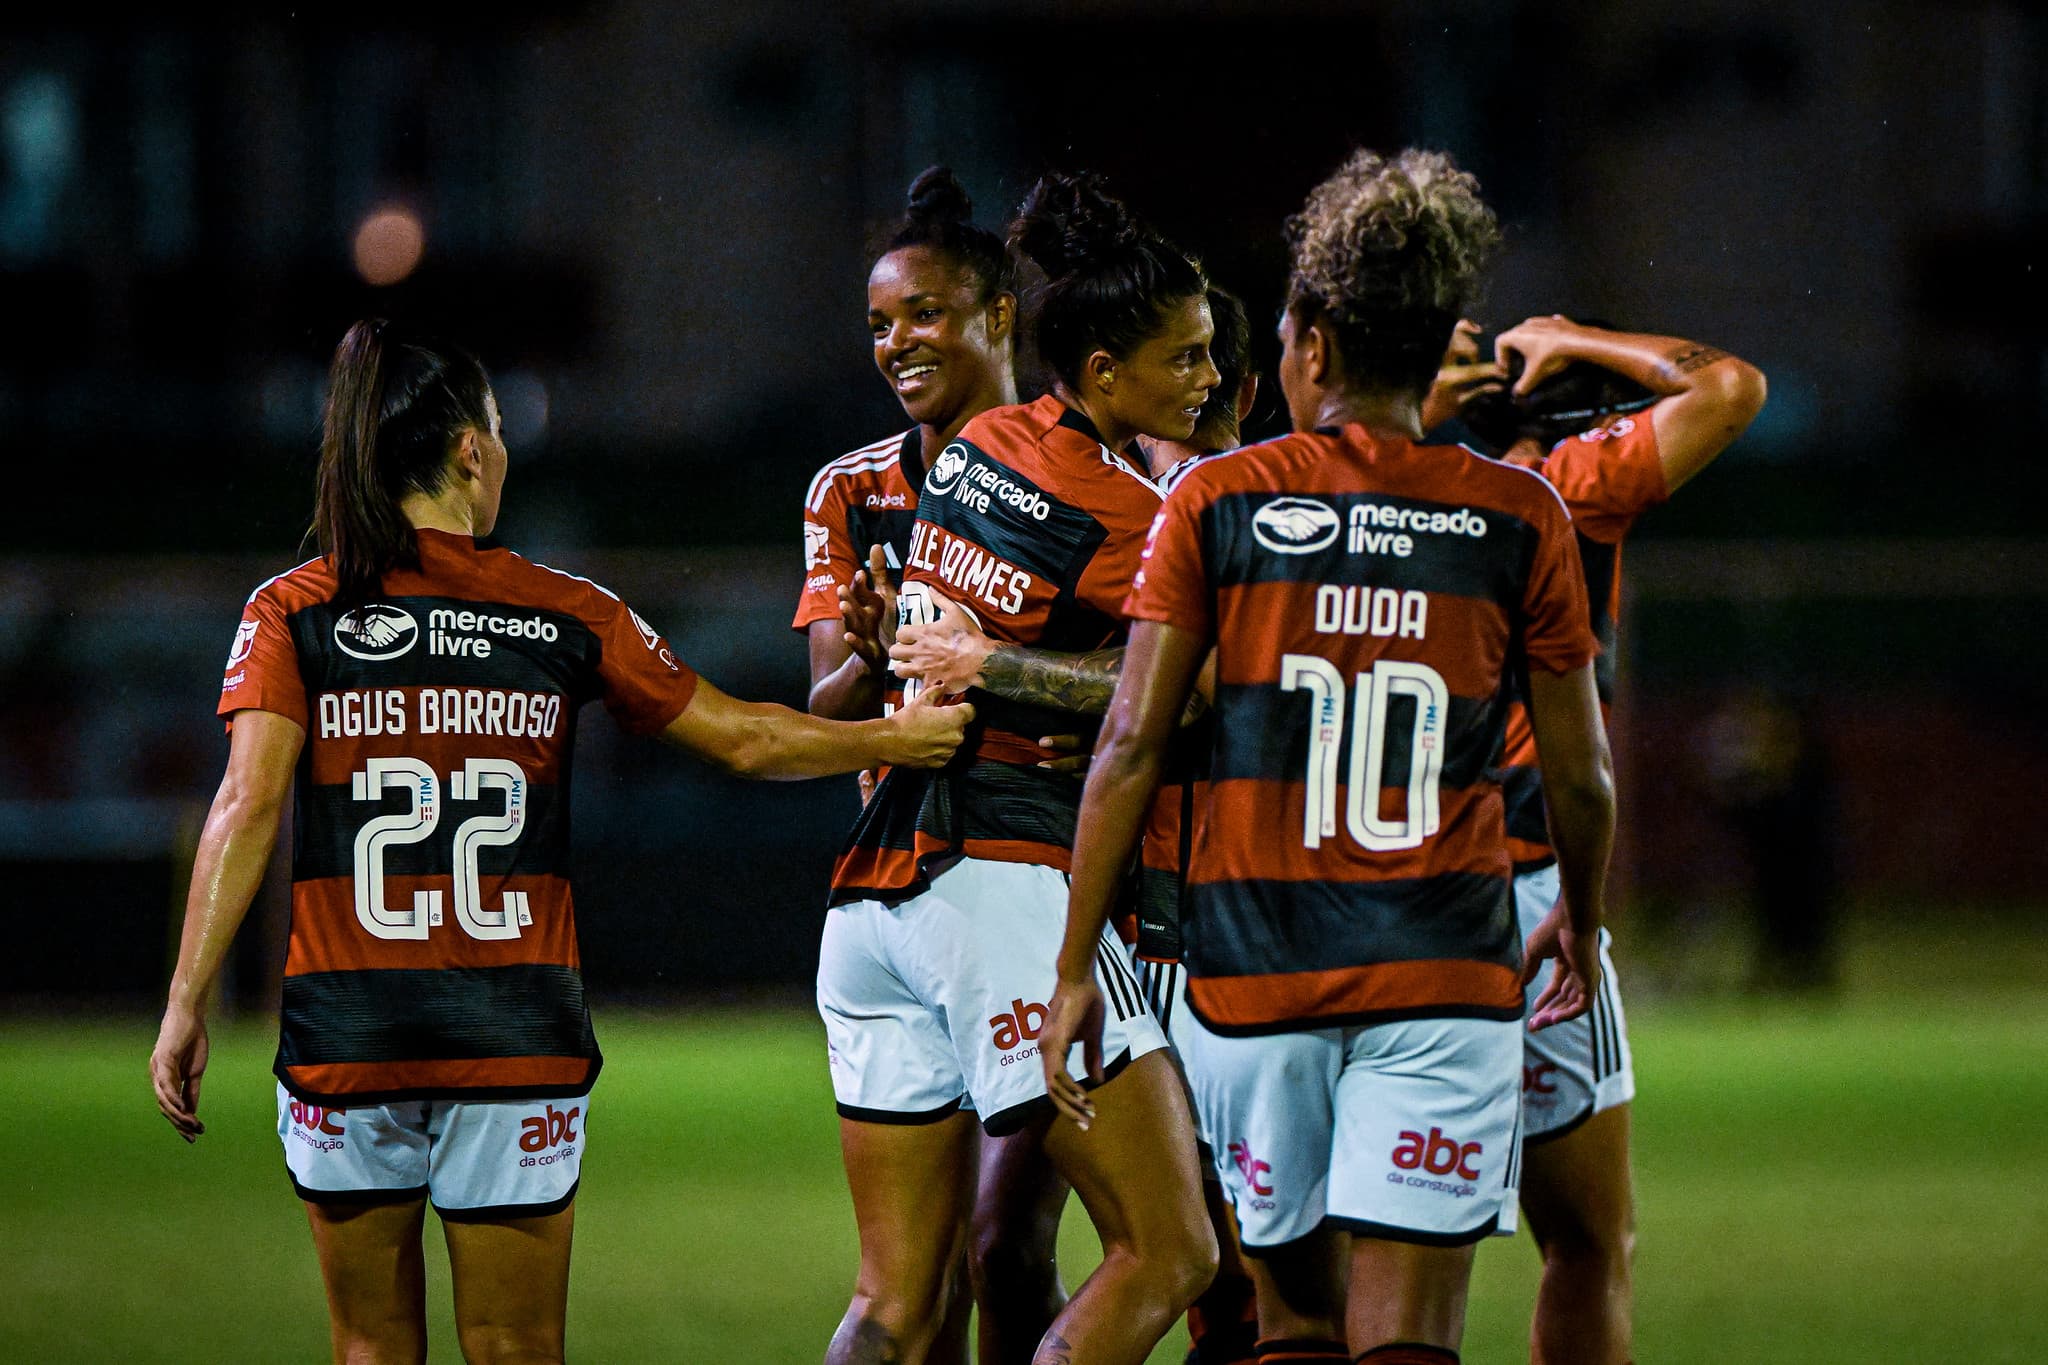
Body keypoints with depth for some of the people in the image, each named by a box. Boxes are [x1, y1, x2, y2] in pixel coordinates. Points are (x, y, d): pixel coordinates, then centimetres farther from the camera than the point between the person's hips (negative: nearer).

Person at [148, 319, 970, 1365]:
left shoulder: (292, 614, 1)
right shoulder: (564, 615, 4)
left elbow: (246, 809, -10)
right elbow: (745, 741, 11)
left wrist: (187, 1004, -9)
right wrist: (893, 739, 26)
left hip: (344, 1030, 0)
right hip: (516, 1033, 0)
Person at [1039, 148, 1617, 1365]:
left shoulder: (1217, 503, 2)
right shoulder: (1519, 518, 3)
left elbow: (1131, 746, -2)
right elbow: (1582, 777, 8)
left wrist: (1076, 968, 4)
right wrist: (1582, 929, 27)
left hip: (1253, 970, 1)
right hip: (1445, 975, -1)